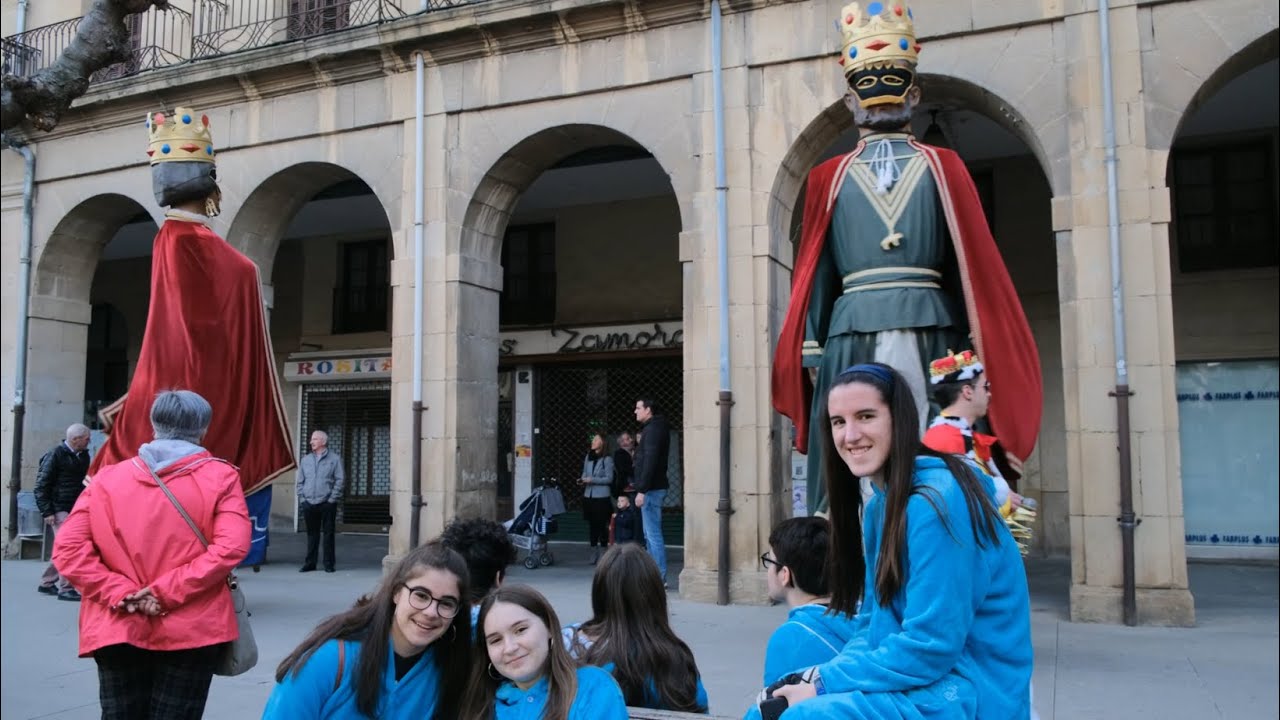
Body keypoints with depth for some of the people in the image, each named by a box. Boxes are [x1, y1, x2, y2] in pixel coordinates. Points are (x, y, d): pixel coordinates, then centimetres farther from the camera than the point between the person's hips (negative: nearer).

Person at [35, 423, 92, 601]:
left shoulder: (83, 455, 10)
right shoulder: (56, 454, -10)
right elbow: (42, 485, -9)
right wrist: (47, 512, -13)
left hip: (76, 509, 7)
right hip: (60, 510, -7)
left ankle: (46, 583, 28)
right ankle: (65, 589, -2)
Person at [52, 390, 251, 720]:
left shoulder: (108, 477, 5)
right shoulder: (220, 477, -2)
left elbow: (68, 548, -3)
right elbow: (231, 547, -16)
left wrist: (121, 593, -7)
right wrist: (167, 592, -13)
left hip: (118, 628, 2)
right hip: (191, 629, -2)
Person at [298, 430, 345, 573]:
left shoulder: (334, 459, -1)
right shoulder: (305, 459, 12)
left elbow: (340, 480, -5)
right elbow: (300, 481, 14)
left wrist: (332, 498, -10)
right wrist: (302, 498, 4)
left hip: (327, 504, -3)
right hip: (309, 504, 4)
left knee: (328, 534, 2)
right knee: (311, 534, 9)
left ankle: (328, 564, 8)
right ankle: (310, 563, 16)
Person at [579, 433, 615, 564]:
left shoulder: (607, 459, -7)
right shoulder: (588, 457, 10)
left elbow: (609, 479, -10)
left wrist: (592, 480, -16)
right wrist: (582, 479, -3)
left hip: (601, 497, -5)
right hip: (588, 495, 6)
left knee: (602, 525, -3)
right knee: (591, 524, 10)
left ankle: (603, 553, 6)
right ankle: (594, 552, 19)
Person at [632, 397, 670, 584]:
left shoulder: (653, 430, -14)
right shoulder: (656, 428, 17)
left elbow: (650, 462, -21)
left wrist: (642, 490, -21)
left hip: (651, 490, -11)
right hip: (654, 489, 11)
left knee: (653, 535, -8)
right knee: (650, 535, 15)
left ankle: (659, 578, -7)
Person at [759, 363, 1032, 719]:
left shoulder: (937, 502, -20)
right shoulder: (880, 503, 9)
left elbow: (929, 648, -22)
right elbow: (874, 624, 12)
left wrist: (825, 683, -15)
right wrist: (819, 677, -5)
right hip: (909, 677, 9)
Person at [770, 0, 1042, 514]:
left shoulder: (828, 178, 4)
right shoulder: (944, 167, 4)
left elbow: (814, 277, 4)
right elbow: (976, 268, 4)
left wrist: (812, 356, 8)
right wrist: (980, 350, 9)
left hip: (852, 337, 0)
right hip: (931, 332, 0)